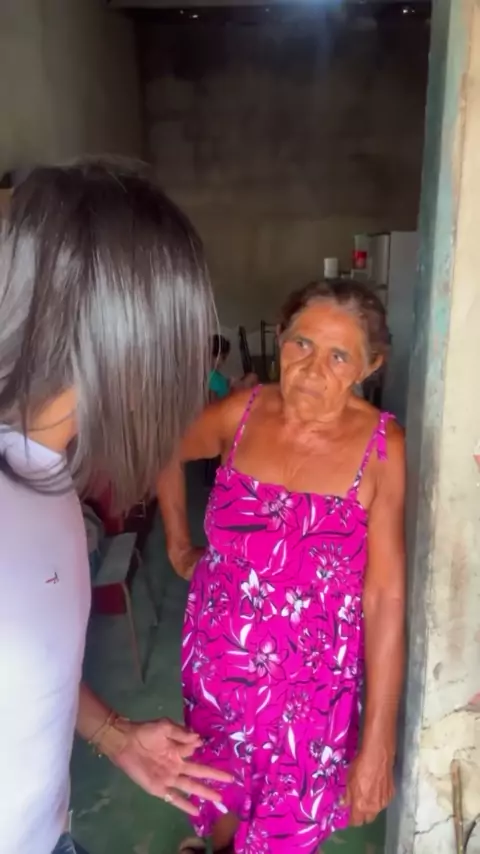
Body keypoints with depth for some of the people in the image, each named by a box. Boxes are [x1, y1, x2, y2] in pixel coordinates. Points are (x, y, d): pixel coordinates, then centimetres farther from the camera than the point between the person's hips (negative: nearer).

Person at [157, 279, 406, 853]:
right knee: (220, 794, 29)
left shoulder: (382, 449, -20)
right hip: (218, 658, 3)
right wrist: (178, 543, 13)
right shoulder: (241, 414, -12)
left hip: (310, 676, -3)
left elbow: (386, 597, -19)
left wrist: (378, 743, -17)